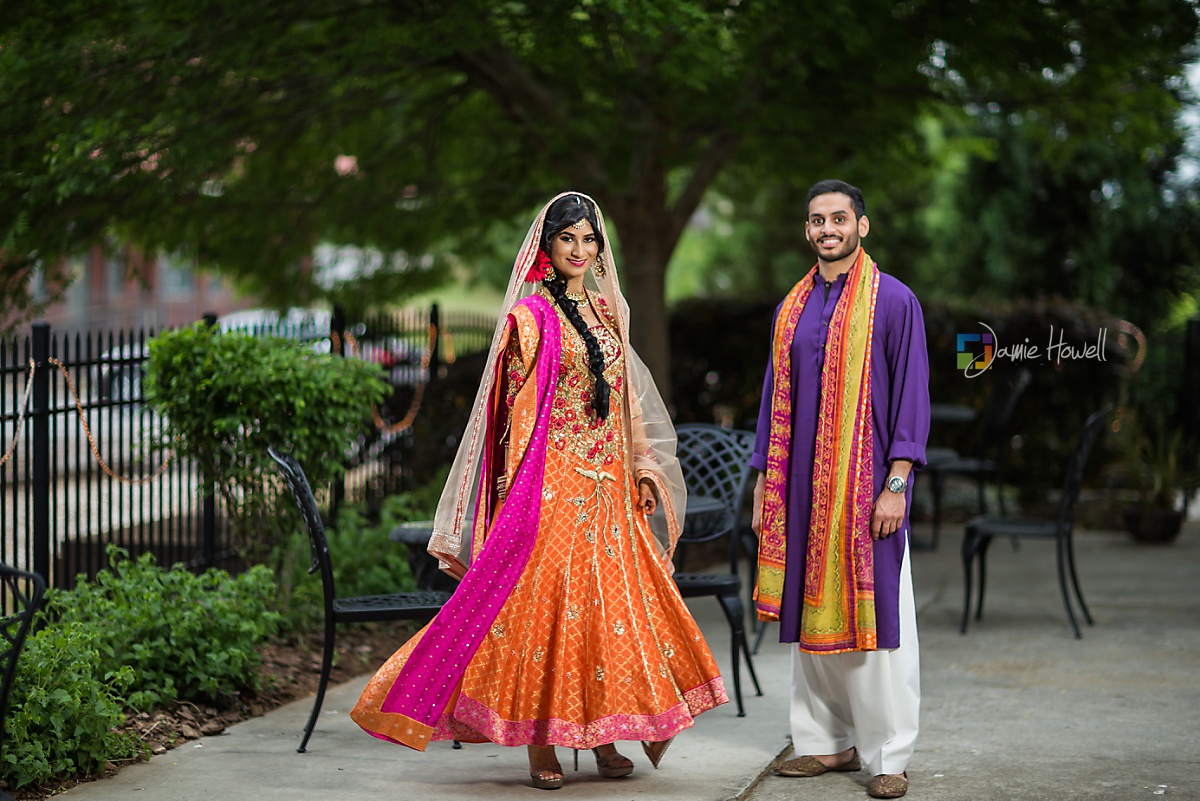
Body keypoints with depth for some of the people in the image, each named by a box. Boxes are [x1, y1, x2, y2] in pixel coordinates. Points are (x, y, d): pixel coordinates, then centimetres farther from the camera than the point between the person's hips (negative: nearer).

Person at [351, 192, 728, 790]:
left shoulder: (605, 312, 15)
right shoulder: (531, 315, -4)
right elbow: (517, 406, -7)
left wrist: (641, 466, 12)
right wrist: (521, 490, -12)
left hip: (606, 483, 6)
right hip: (553, 482, -6)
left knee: (607, 600, 5)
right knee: (544, 601, -6)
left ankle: (600, 735, 12)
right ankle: (540, 745, -1)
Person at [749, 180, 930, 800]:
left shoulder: (892, 301, -4)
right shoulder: (792, 307, 13)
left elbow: (911, 395, -7)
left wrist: (896, 484, -14)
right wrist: (764, 481, 12)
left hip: (866, 487, -5)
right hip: (803, 491, 5)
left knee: (873, 616, -4)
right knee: (811, 613, 8)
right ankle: (828, 742, 19)